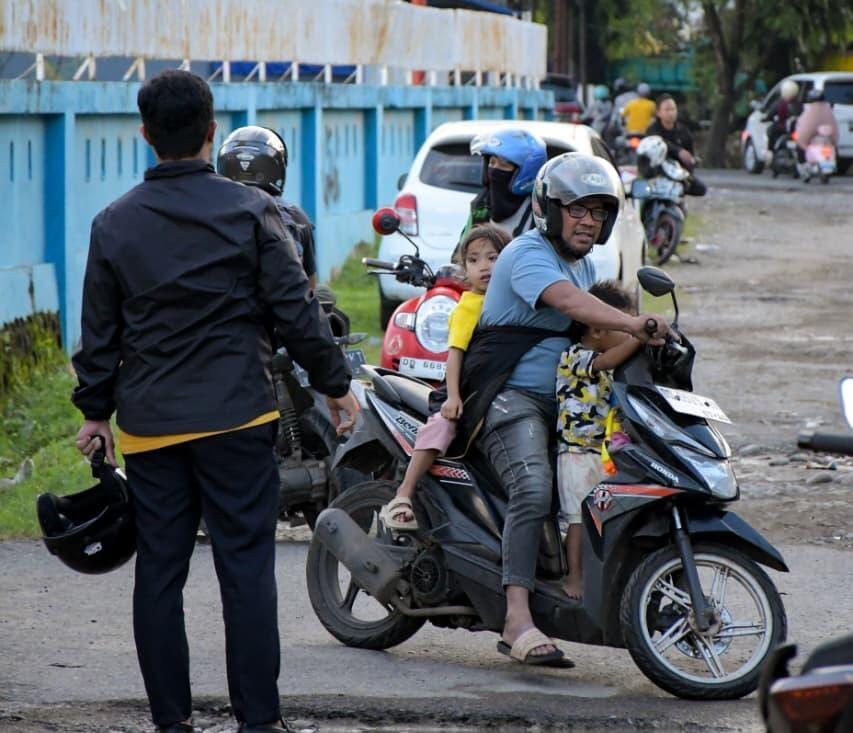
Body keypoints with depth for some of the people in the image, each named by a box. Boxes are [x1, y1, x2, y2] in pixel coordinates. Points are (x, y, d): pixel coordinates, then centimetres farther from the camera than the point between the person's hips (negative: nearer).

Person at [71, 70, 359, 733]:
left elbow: (101, 331, 8)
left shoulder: (115, 224, 3)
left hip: (149, 424, 2)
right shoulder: (250, 211, -4)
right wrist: (336, 384, 7)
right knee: (247, 567, -1)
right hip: (237, 417, -2)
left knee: (158, 571, 7)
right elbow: (296, 308, -4)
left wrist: (95, 410, 18)